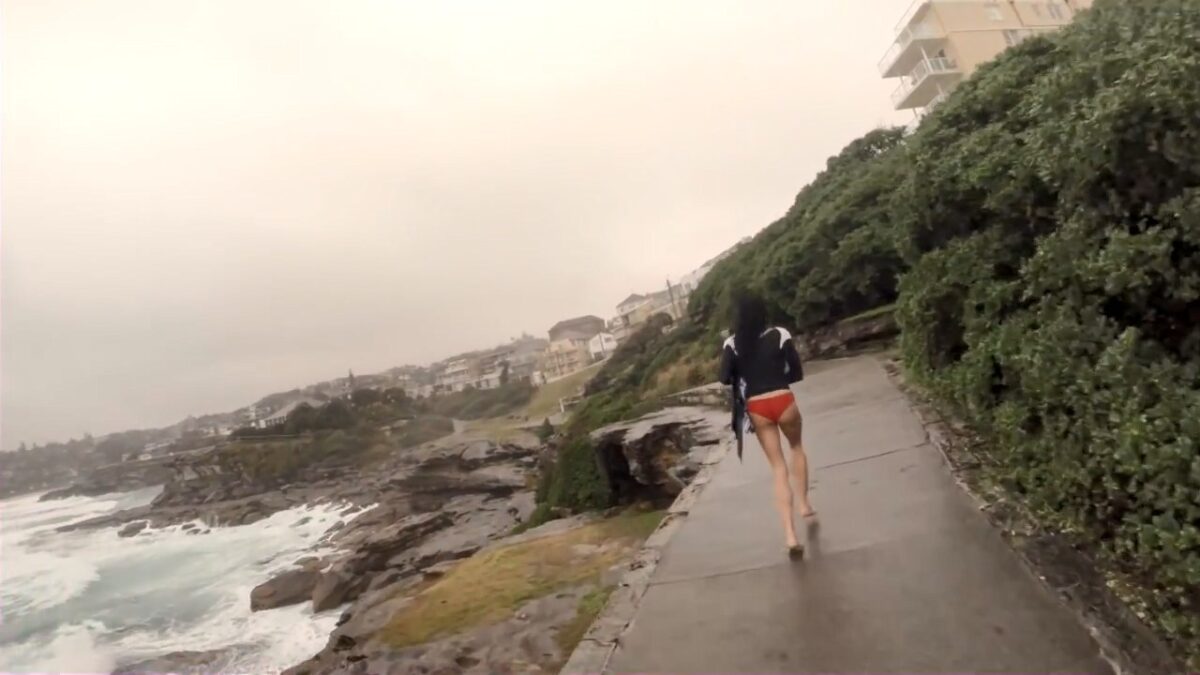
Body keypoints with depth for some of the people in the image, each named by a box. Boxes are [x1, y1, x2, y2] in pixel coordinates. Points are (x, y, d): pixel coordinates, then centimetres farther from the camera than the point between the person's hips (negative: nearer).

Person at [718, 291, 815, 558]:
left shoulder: (732, 344, -1)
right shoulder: (780, 335, -3)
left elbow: (725, 378, -4)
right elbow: (797, 373, -1)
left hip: (756, 409, 1)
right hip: (783, 401, -1)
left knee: (778, 467, 11)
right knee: (797, 447, 31)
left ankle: (790, 534, 4)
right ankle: (804, 504, 34)